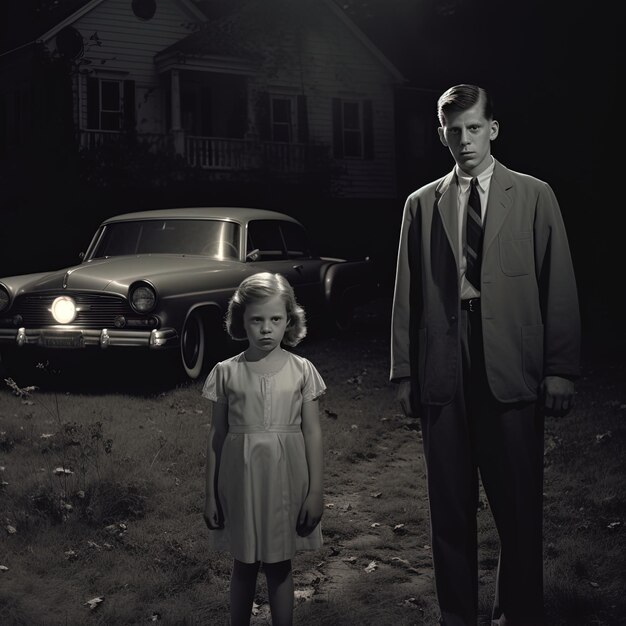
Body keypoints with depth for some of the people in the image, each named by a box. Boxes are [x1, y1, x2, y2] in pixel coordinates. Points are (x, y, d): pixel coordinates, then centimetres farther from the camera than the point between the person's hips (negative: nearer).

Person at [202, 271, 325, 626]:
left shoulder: (302, 370, -3)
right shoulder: (226, 372, -2)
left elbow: (312, 432, -1)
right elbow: (217, 435, 3)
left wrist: (316, 492, -4)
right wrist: (211, 494, 4)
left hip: (285, 480, 0)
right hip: (241, 480, 1)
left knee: (279, 567, 9)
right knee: (244, 566, 13)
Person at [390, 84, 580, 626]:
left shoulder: (533, 196, 6)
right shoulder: (422, 204, 11)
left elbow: (559, 287, 2)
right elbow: (407, 294, 9)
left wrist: (560, 369, -4)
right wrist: (404, 371, 5)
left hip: (512, 369, -1)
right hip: (442, 371, 2)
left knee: (519, 503, 4)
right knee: (449, 506, 9)